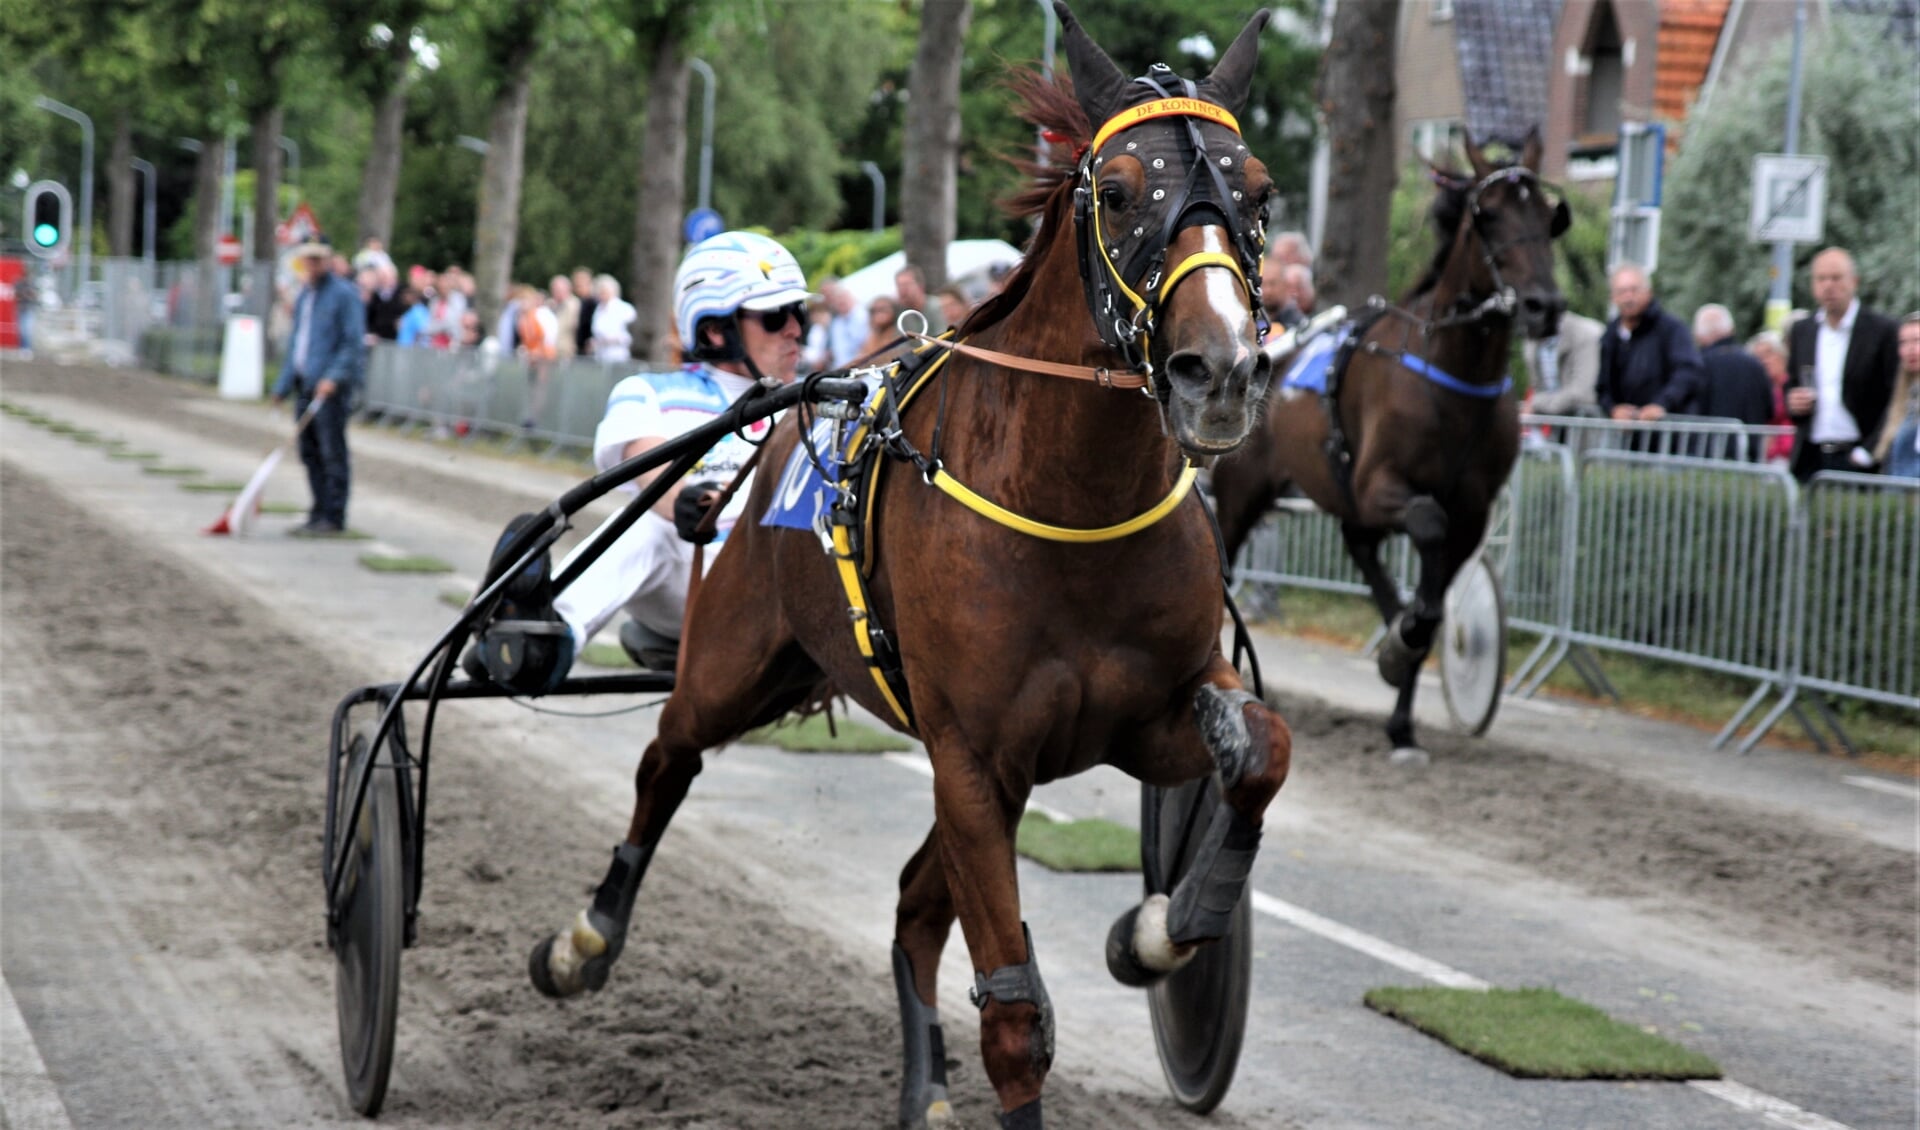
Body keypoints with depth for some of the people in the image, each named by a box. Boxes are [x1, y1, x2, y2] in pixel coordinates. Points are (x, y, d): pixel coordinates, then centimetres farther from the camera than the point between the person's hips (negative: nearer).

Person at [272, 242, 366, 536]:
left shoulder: (344, 294, -6)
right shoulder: (304, 296, 19)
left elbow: (354, 343, -13)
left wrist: (334, 377, -22)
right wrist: (283, 384, 21)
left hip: (330, 387, -8)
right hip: (304, 384, 8)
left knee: (332, 453, -6)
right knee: (309, 452, 9)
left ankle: (333, 518, -4)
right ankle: (319, 514, 15)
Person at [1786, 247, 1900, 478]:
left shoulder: (1883, 331, -3)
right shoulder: (1800, 332, 13)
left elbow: (1896, 399, -6)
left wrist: (1868, 453, -13)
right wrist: (1792, 403, -2)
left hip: (1857, 460, -4)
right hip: (1810, 462, 4)